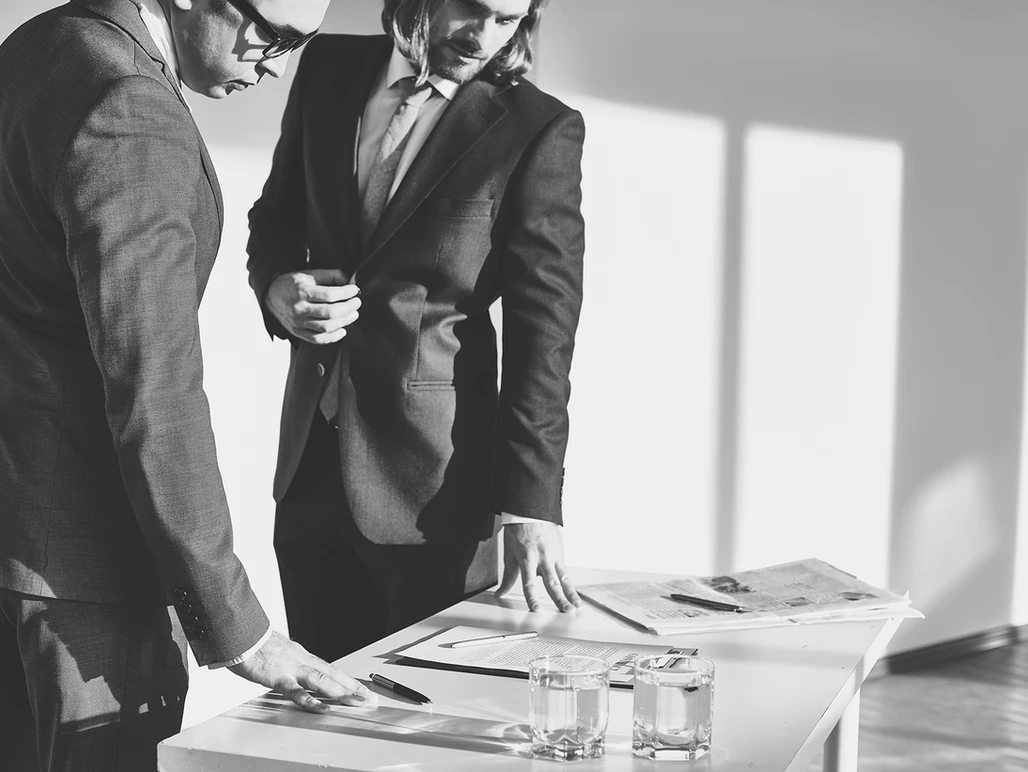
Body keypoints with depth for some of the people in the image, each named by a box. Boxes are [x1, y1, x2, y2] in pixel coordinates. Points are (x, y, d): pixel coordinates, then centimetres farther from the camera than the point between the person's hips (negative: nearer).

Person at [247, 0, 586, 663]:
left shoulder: (540, 130, -7)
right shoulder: (328, 69, 5)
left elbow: (544, 326, -11)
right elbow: (275, 217, 17)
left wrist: (530, 504, -19)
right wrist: (277, 288, -7)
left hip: (433, 480, -4)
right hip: (310, 463, 4)